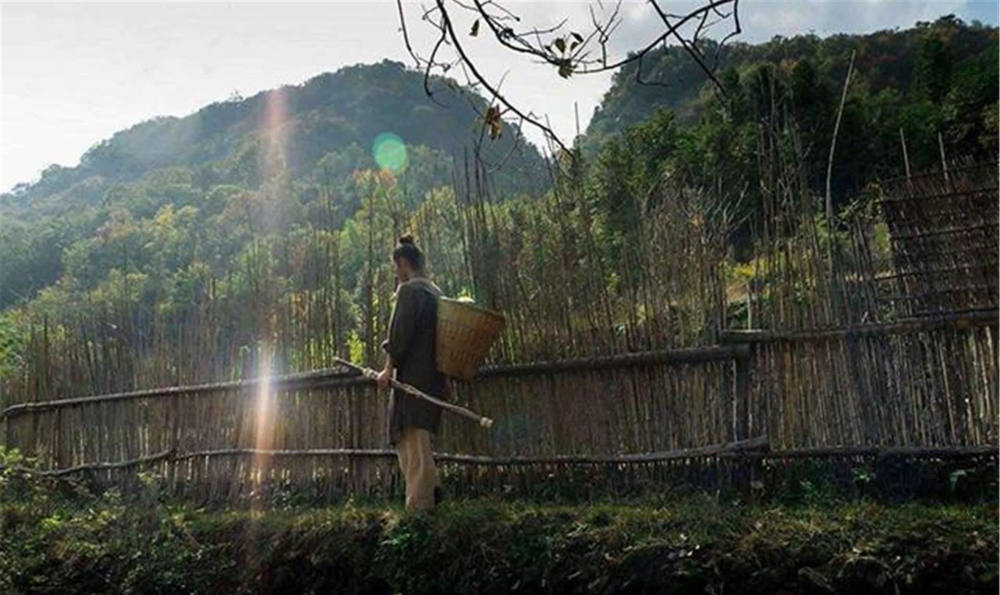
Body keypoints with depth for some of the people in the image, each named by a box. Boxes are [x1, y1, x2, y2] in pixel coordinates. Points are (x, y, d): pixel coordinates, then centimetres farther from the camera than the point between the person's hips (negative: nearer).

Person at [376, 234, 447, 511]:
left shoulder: (409, 290, -10)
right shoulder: (434, 291, 17)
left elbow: (401, 332, -15)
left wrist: (389, 368, -10)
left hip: (413, 374, -9)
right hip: (434, 373, 9)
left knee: (412, 437, -6)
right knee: (413, 436, 17)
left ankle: (419, 503, -6)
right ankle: (430, 487, 14)